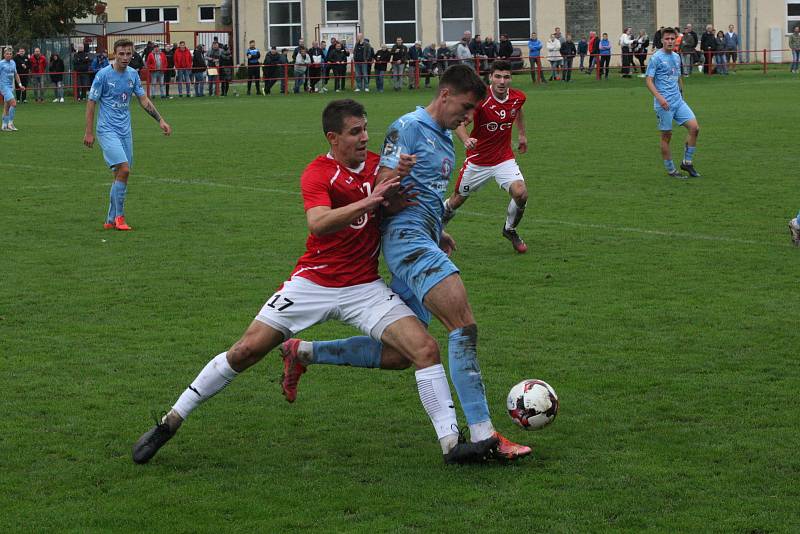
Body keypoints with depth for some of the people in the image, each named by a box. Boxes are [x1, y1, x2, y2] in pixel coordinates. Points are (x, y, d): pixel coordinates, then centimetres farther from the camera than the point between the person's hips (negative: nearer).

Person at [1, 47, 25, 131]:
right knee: (13, 103, -18)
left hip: (11, 86, 7)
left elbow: (16, 74, 22)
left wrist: (20, 84, 16)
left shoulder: (13, 63, 12)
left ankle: (4, 126, 15)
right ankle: (10, 123, -10)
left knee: (7, 107, 9)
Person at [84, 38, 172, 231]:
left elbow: (144, 100, 13)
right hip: (107, 130, -6)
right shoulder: (103, 75, -10)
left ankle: (111, 220, 13)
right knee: (123, 170, -19)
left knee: (120, 175, 5)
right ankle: (119, 216, -9)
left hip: (125, 131, 6)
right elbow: (91, 103, -5)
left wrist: (160, 120, 3)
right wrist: (89, 132, -7)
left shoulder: (133, 74, 7)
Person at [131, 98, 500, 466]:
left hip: (365, 288, 4)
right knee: (246, 351, -6)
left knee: (426, 348, -13)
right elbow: (318, 223, -30)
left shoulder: (377, 164, 5)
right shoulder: (317, 173, -11)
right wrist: (367, 201, -37)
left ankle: (452, 443, -9)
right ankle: (171, 421, 9)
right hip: (313, 282, -4)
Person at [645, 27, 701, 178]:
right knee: (667, 136, 1)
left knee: (694, 127, -4)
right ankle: (670, 170, 12)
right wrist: (659, 97, -23)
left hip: (678, 101, 6)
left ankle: (687, 162, 8)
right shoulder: (656, 58, -8)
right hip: (664, 104, -6)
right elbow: (649, 81, -11)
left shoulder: (676, 57, 12)